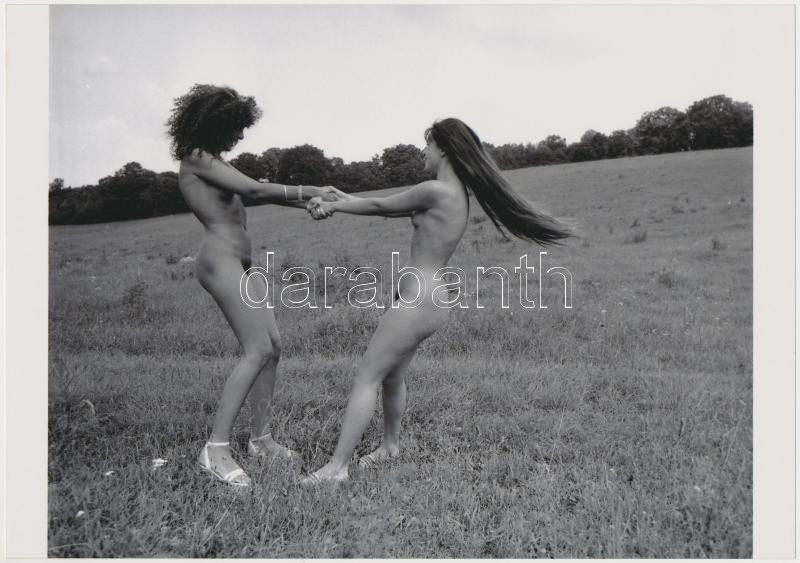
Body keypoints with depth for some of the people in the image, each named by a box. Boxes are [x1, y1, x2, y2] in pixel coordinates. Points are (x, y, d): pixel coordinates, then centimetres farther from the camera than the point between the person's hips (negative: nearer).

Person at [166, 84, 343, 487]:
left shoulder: (212, 160, 20)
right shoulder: (197, 158, -8)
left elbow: (255, 193, 17)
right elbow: (254, 189, -15)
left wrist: (306, 202, 6)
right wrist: (309, 192, -9)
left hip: (242, 263, 10)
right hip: (221, 260, -10)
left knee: (272, 346, 7)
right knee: (257, 351, -16)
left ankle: (261, 438, 15)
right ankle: (216, 449, -13)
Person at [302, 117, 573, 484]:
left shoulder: (436, 191, -17)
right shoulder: (455, 194, 13)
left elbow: (381, 206, -7)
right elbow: (391, 207, 14)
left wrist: (333, 205, 8)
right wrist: (337, 201, 10)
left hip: (416, 302, -10)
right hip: (424, 300, 10)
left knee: (366, 378, -5)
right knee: (391, 376, 22)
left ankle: (336, 467, 0)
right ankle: (390, 445, 39)